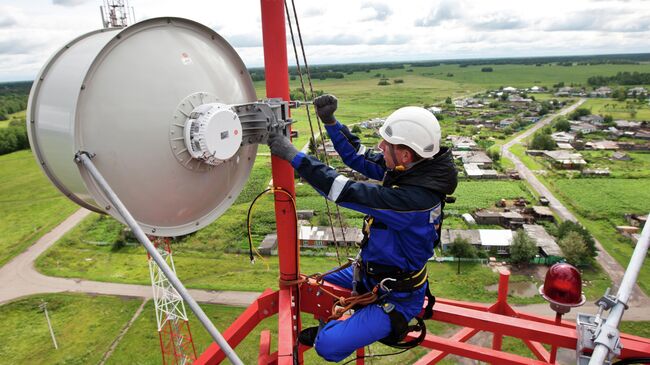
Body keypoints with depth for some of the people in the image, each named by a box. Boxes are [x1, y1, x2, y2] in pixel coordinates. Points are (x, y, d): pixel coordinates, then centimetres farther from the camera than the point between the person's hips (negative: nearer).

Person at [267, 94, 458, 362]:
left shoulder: (416, 198, -37)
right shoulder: (409, 168, -11)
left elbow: (349, 192, -36)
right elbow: (359, 157, 0)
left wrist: (294, 155, -31)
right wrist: (330, 122, -11)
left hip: (396, 297, -8)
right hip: (370, 272, 8)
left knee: (328, 346, -16)